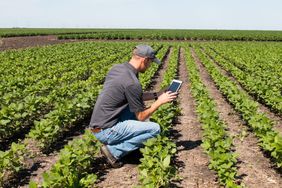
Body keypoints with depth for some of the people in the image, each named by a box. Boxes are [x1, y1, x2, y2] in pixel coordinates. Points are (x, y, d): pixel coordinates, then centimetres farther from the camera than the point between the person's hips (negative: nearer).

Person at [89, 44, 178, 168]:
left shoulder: (117, 68, 5)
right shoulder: (132, 82, -22)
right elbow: (141, 117, -11)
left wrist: (156, 95, 16)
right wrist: (160, 101, 0)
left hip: (99, 123, 9)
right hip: (105, 131, -9)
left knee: (137, 105, 19)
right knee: (155, 128, -9)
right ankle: (113, 150, -5)